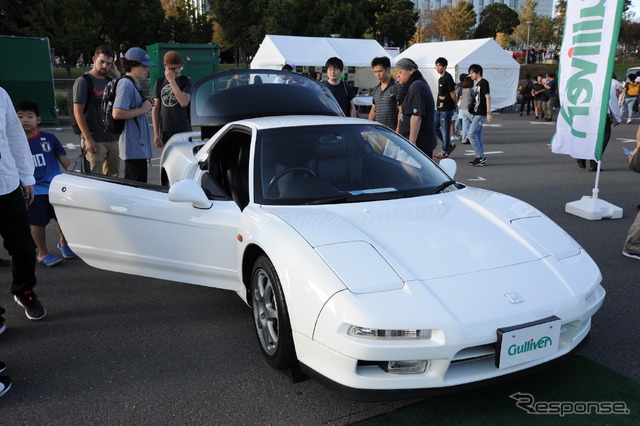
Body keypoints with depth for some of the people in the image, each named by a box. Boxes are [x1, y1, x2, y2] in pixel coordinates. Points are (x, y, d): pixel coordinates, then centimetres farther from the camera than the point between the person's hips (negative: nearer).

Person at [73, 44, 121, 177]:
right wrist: (88, 139, -16)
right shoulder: (83, 81, -4)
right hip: (94, 140, -6)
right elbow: (78, 112, -9)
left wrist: (118, 74, 2)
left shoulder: (110, 82, 15)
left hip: (113, 139, 6)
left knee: (113, 176, 11)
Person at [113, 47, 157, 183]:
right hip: (134, 146, -11)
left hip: (138, 144, 11)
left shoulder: (134, 84, 18)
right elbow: (117, 113, -25)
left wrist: (146, 106, 8)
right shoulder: (126, 84, -14)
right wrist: (142, 109, -16)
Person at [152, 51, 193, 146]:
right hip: (165, 131, 3)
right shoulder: (160, 82, 9)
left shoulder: (186, 81, 0)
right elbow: (155, 108, 9)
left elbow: (184, 102, -17)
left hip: (183, 131, -3)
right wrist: (156, 133, 4)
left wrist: (172, 80, -15)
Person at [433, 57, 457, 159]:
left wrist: (455, 106, -2)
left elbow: (453, 94, -11)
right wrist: (437, 104, 17)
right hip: (439, 109, 10)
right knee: (434, 128, 12)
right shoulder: (440, 78, 16)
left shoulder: (448, 78, -12)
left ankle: (445, 152, 7)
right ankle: (450, 145, 24)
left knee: (445, 130, -2)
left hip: (446, 109, -10)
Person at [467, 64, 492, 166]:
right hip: (477, 113, 10)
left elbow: (488, 97, -15)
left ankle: (480, 157, -10)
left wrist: (488, 113, -21)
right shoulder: (478, 84, 18)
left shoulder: (483, 82, -9)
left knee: (471, 134, -13)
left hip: (480, 114, -10)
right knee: (478, 136, 9)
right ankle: (481, 158, 13)